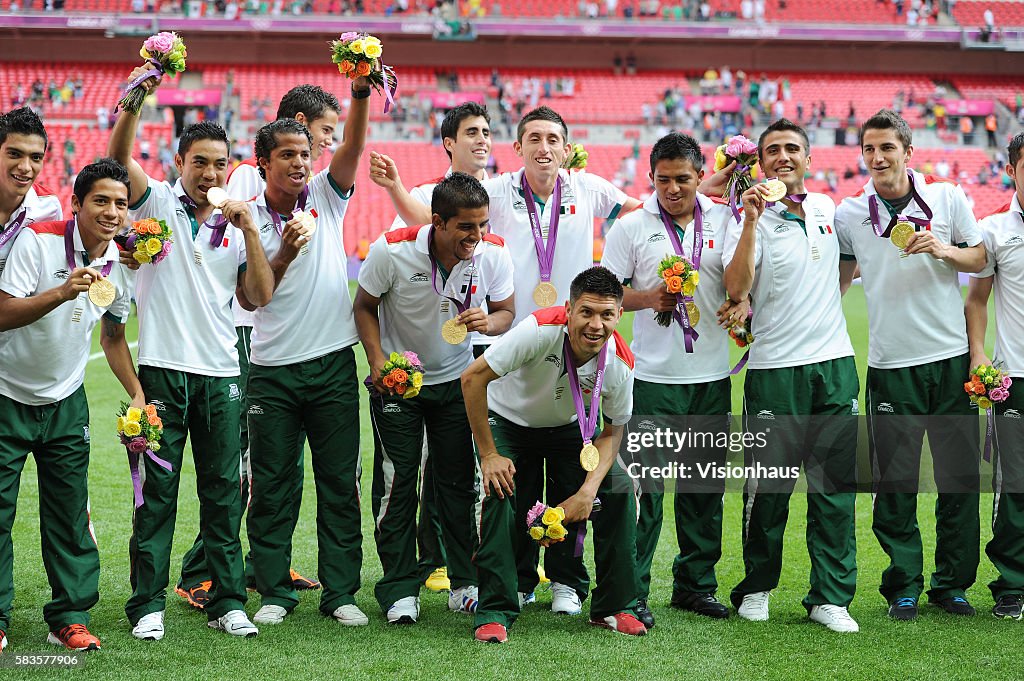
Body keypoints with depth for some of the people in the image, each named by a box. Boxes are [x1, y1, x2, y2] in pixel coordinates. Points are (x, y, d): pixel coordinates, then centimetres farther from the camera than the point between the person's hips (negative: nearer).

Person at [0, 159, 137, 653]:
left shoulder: (120, 265, 0)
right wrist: (62, 292, -40)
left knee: (69, 512, 4)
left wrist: (137, 393, 8)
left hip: (66, 403, 4)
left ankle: (69, 617, 13)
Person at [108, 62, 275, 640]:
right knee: (156, 492, -1)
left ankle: (228, 603, 13)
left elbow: (262, 295, 2)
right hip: (163, 369, -3)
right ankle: (148, 604, 5)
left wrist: (249, 229, -6)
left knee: (224, 494, 6)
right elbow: (118, 156, -12)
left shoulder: (237, 228, 12)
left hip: (221, 375, 3)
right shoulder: (157, 204, 4)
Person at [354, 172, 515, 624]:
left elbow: (506, 310, -3)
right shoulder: (391, 251, -24)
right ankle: (399, 590, 5)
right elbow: (364, 306, -8)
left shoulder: (494, 255, -18)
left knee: (459, 481, 4)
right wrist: (377, 360, -21)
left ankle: (466, 584, 15)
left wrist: (490, 322, -27)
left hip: (457, 378, 2)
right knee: (397, 483, -3)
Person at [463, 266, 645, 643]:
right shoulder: (540, 330, -37)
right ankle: (494, 612, -13)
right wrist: (488, 455, -28)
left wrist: (588, 490, -23)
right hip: (510, 421, -3)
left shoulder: (620, 361, -24)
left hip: (569, 428, 3)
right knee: (501, 493, -25)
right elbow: (473, 378, -32)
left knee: (619, 490, -13)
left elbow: (613, 430, -9)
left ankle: (615, 606, 2)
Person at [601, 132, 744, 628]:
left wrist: (742, 306, -10)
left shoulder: (723, 221, 8)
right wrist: (649, 298, -16)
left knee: (706, 484, 10)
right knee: (645, 485, -6)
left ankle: (695, 584, 21)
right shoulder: (630, 227, 0)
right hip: (654, 377, -3)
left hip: (711, 375, 4)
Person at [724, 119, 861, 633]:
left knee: (835, 485, 3)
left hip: (834, 362, 4)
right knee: (769, 486, 2)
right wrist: (751, 222, -26)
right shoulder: (752, 219, -4)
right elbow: (736, 287, -21)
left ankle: (830, 597, 8)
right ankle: (756, 589, 19)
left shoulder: (827, 209, 11)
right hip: (775, 368, -4)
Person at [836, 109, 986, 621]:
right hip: (891, 365, 0)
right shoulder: (848, 214, 4)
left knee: (960, 476, 4)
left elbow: (980, 259, 9)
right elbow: (836, 281, 14)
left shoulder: (947, 198, 4)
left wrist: (944, 250, -10)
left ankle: (952, 583, 17)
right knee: (894, 482, 0)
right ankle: (904, 586, 12)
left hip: (951, 358, 1)